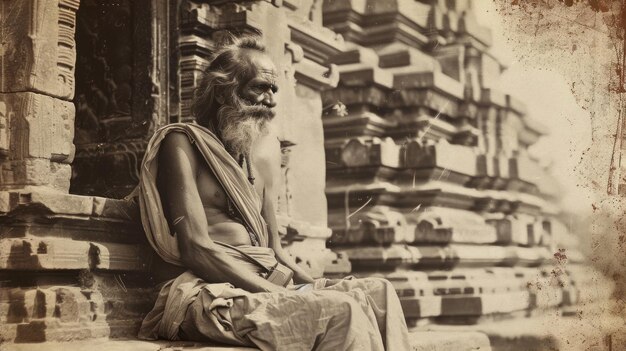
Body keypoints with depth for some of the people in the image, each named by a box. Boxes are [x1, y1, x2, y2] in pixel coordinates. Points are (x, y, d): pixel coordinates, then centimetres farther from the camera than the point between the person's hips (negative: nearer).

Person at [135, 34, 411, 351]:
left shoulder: (260, 173, 23)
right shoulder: (182, 144, -1)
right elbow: (195, 249, -13)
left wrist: (318, 287, -1)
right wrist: (284, 296, -18)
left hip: (268, 288, 8)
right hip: (215, 298, -8)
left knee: (378, 294, -11)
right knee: (342, 311, -28)